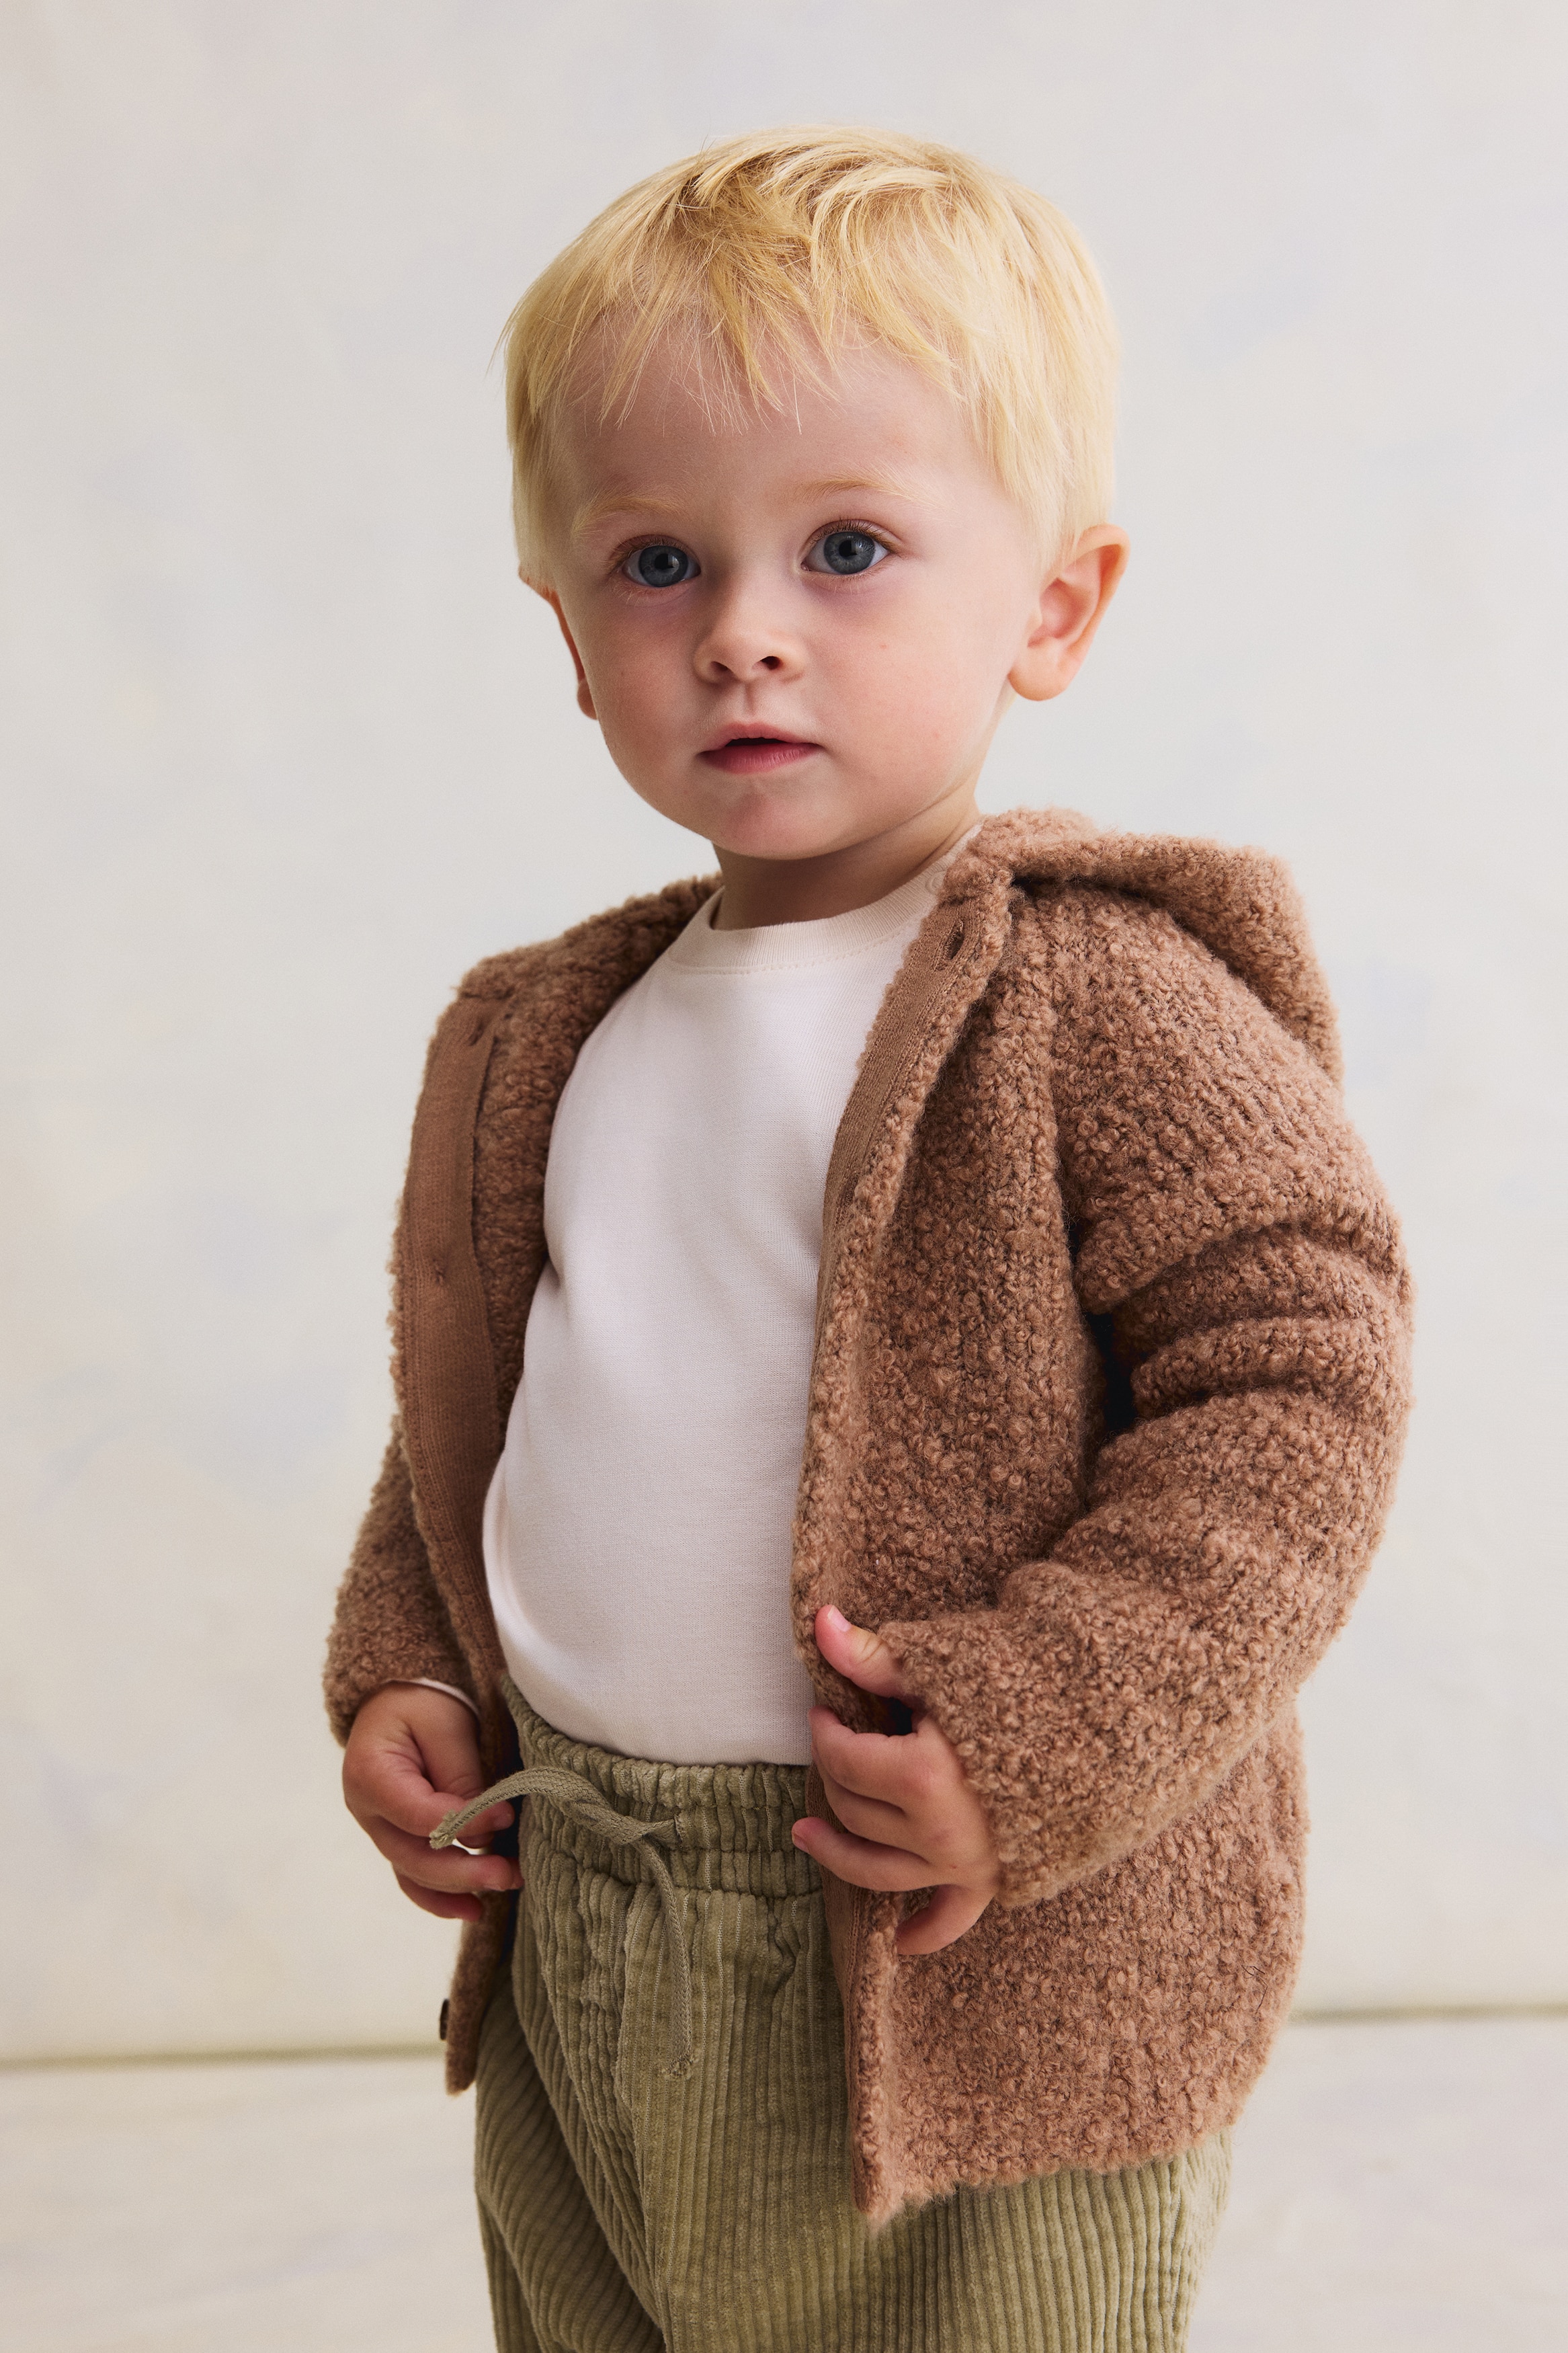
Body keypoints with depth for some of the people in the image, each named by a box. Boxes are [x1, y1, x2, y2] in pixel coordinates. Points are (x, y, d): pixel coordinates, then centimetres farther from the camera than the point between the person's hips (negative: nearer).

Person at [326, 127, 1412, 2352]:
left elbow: (1301, 1374, -17)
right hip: (568, 1979, 7)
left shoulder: (1100, 997, -14)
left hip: (970, 1992, -6)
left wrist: (1044, 1736, -23)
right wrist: (401, 1669, 5)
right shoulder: (545, 1039, 8)